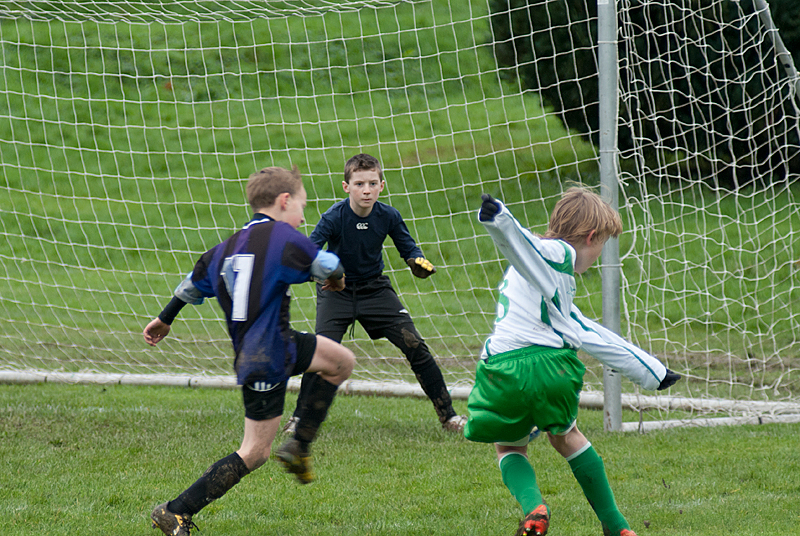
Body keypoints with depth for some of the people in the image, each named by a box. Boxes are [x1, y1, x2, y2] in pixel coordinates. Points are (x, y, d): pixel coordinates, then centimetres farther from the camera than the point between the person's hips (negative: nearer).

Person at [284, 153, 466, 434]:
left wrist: (419, 261, -24)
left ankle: (447, 414, 4)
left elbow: (408, 247, -1)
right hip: (337, 291, -2)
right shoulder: (334, 217, -22)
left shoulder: (389, 216, -13)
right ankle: (300, 416, -2)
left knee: (415, 345, -7)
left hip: (375, 288, 2)